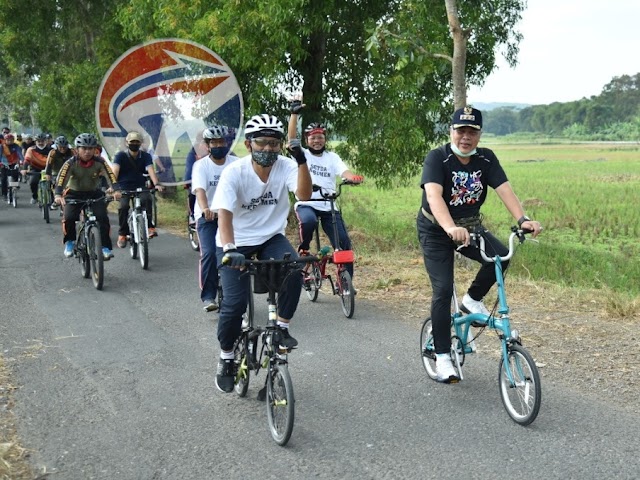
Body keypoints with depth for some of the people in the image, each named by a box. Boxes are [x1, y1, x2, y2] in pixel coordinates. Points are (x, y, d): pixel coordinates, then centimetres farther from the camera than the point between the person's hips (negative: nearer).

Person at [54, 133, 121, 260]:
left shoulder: (99, 162, -16)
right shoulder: (71, 163, -19)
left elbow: (110, 175, -27)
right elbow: (61, 178, -31)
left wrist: (115, 190, -46)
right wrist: (58, 195, -48)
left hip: (94, 193, 1)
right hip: (74, 193, -1)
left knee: (102, 217, -21)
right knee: (69, 217, -22)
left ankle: (105, 247, -9)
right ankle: (69, 242, 4)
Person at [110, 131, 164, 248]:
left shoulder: (145, 156, -3)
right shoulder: (120, 156, -8)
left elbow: (150, 170, -18)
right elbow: (115, 170, -23)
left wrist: (156, 184, -37)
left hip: (140, 186, 1)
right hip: (124, 187, -1)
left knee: (147, 199, -30)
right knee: (123, 206, -25)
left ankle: (149, 227, -24)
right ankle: (122, 234, -11)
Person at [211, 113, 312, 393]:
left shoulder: (285, 167, -13)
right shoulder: (234, 173, -20)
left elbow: (304, 194, -29)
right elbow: (224, 213, -30)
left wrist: (301, 161, -42)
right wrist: (229, 249, -46)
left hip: (270, 238, 3)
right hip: (235, 243, -2)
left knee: (294, 272, -28)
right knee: (235, 303, -13)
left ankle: (281, 327, -4)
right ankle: (226, 359, 12)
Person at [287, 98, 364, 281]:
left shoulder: (332, 157, 11)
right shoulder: (302, 155, 7)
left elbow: (344, 172, -6)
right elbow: (292, 136, -9)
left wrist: (354, 177, -29)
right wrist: (294, 114, -20)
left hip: (329, 207, 3)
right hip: (306, 204, -3)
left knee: (344, 244, -7)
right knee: (308, 221, -38)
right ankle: (303, 249, -7)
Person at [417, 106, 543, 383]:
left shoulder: (486, 159, -8)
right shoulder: (437, 158, -21)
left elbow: (504, 189, -20)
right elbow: (434, 195, -37)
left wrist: (522, 219, -38)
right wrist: (451, 228, -54)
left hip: (470, 227, 4)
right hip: (436, 231, -4)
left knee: (501, 256, -23)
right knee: (443, 290, -13)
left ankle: (473, 300, 4)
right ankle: (442, 356, 1)